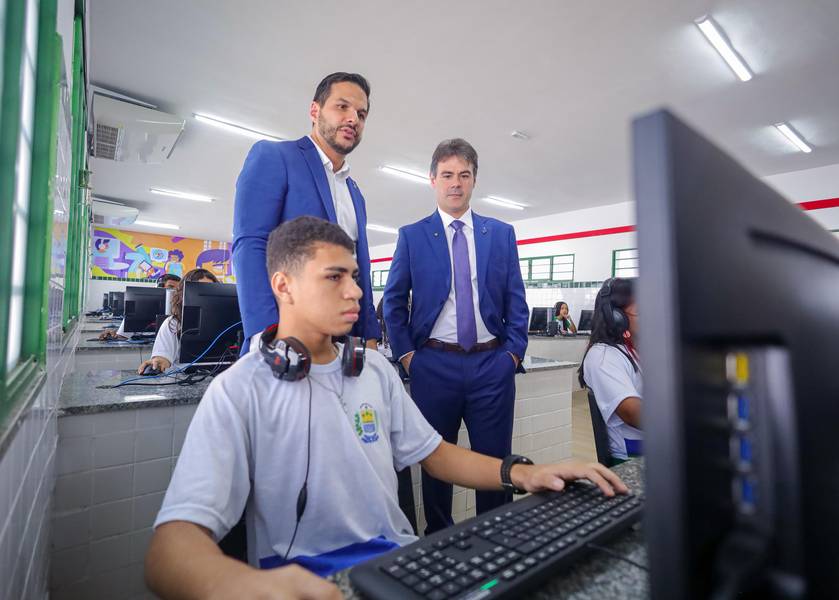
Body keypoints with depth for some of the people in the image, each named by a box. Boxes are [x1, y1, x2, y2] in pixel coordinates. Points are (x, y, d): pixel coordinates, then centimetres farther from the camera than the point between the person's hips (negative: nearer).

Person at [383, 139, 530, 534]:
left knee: (496, 460, 10)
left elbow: (516, 300, 8)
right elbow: (393, 301, 4)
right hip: (434, 364, -1)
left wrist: (514, 351, 0)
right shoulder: (411, 236, 5)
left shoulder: (502, 234, 8)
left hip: (492, 364, 1)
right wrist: (406, 353, -2)